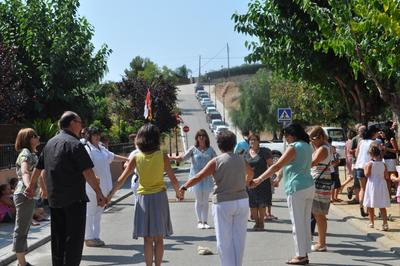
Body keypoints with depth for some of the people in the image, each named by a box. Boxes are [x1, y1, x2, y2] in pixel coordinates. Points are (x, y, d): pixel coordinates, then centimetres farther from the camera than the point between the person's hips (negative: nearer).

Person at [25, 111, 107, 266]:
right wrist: (99, 193, -19)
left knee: (58, 237, 16)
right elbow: (87, 172, -20)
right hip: (74, 198, -8)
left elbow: (38, 168, 21)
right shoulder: (74, 144, -14)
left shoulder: (50, 143, 11)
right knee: (74, 237, -1)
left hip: (54, 198, 8)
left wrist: (31, 186, 32)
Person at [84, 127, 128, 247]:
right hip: (91, 186, -8)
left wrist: (128, 159, 38)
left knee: (98, 212, 12)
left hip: (103, 186, 8)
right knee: (90, 212, -2)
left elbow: (113, 156, 31)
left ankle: (95, 236, 19)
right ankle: (89, 238, 5)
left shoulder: (102, 149, 16)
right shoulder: (87, 149, -11)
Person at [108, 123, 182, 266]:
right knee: (158, 238, 9)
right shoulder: (162, 156, -6)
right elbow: (173, 180, -4)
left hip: (143, 198, 1)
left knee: (148, 238, 8)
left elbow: (121, 180, -3)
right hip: (159, 197, -1)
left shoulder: (136, 158, -4)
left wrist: (110, 194, 8)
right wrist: (178, 193, 15)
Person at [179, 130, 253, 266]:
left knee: (224, 240, 3)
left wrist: (184, 187, 6)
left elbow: (198, 177, -9)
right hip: (242, 201, 4)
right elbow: (250, 173, 27)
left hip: (223, 203, -4)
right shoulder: (241, 159, 6)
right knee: (239, 238, 11)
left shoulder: (216, 161, -7)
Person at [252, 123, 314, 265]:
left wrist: (260, 179, -14)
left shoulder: (294, 147, -12)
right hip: (309, 186, 9)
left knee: (297, 223, -1)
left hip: (297, 188, -9)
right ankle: (305, 253, 19)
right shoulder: (307, 147, 14)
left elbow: (276, 166, -16)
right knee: (306, 222, 13)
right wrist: (279, 177, 25)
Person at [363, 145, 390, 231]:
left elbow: (367, 174, -14)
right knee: (382, 207, 6)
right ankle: (385, 224, -3)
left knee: (370, 206, 12)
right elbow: (387, 177, 0)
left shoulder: (370, 164, -11)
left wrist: (365, 168, 2)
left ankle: (371, 223, 19)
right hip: (381, 186, 3)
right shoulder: (383, 164, 0)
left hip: (372, 186, -3)